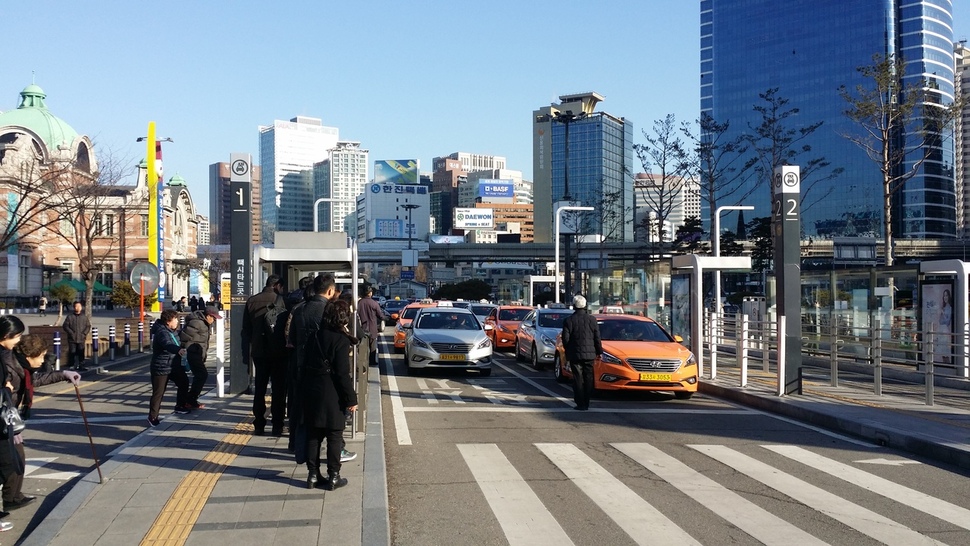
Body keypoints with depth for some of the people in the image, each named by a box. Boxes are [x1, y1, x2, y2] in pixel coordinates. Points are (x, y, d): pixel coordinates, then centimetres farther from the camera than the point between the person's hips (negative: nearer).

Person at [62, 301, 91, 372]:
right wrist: (71, 333, -9)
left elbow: (88, 326, 7)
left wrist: (84, 333, -6)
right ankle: (73, 366, 5)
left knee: (81, 353, 2)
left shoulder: (84, 317, 8)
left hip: (81, 339, 1)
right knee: (73, 353, 0)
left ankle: (81, 366, 7)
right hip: (72, 339, -1)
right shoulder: (70, 317, 3)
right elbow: (65, 326, 1)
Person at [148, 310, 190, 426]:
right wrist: (178, 350, -59)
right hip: (161, 368, -10)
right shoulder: (162, 332, -22)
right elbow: (167, 344, -43)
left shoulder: (171, 331, 10)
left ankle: (181, 406, 36)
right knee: (158, 392, -5)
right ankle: (153, 417, 3)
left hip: (173, 366, 10)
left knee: (183, 382, 19)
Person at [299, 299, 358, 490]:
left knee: (313, 435, 12)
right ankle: (333, 477, 8)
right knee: (334, 437, 4)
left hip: (311, 393, 6)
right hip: (332, 396, -6)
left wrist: (304, 392, 18)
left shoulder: (315, 337, 6)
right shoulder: (341, 340, -14)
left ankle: (313, 475, 16)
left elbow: (304, 365, 10)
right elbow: (343, 373, -17)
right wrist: (351, 399, -11)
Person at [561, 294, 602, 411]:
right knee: (588, 379, 9)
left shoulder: (569, 320, -7)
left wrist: (568, 352, 11)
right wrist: (599, 352, 11)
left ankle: (581, 404, -1)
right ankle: (586, 403, 11)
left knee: (578, 379, 2)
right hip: (589, 354, 2)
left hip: (574, 354, -2)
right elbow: (597, 338, 2)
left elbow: (565, 339, -5)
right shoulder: (592, 319, -1)